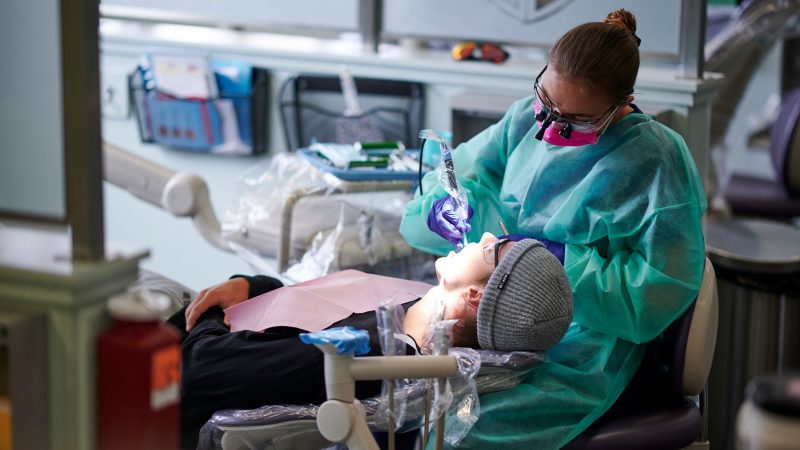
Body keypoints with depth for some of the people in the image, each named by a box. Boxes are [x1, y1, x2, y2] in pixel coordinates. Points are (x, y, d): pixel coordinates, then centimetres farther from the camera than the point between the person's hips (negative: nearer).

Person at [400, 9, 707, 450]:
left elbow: (663, 288, -15)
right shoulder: (530, 117, 3)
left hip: (581, 341, -6)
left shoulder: (656, 161, -14)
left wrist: (566, 261, -20)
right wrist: (446, 204, -9)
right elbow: (465, 168, 15)